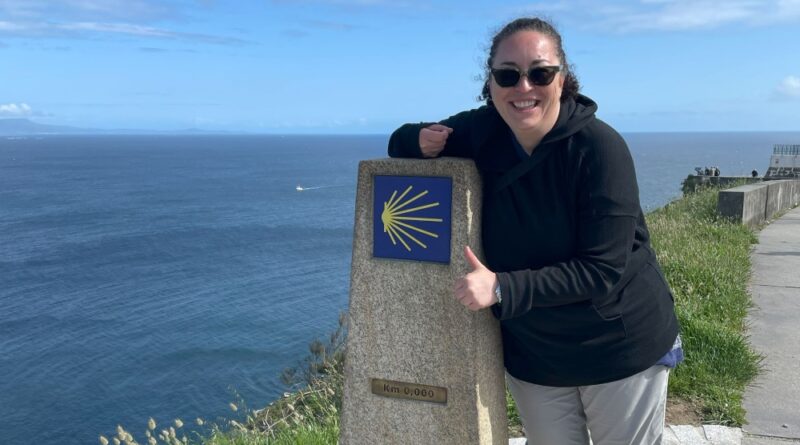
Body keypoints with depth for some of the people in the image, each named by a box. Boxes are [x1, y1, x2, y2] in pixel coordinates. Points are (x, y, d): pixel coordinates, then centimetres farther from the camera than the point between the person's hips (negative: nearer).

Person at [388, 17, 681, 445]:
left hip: (621, 350, -3)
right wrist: (423, 141, -15)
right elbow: (401, 141, 8)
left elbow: (602, 270, -23)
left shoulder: (599, 146, -21)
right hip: (531, 356, 3)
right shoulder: (479, 132, -9)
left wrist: (501, 287, -30)